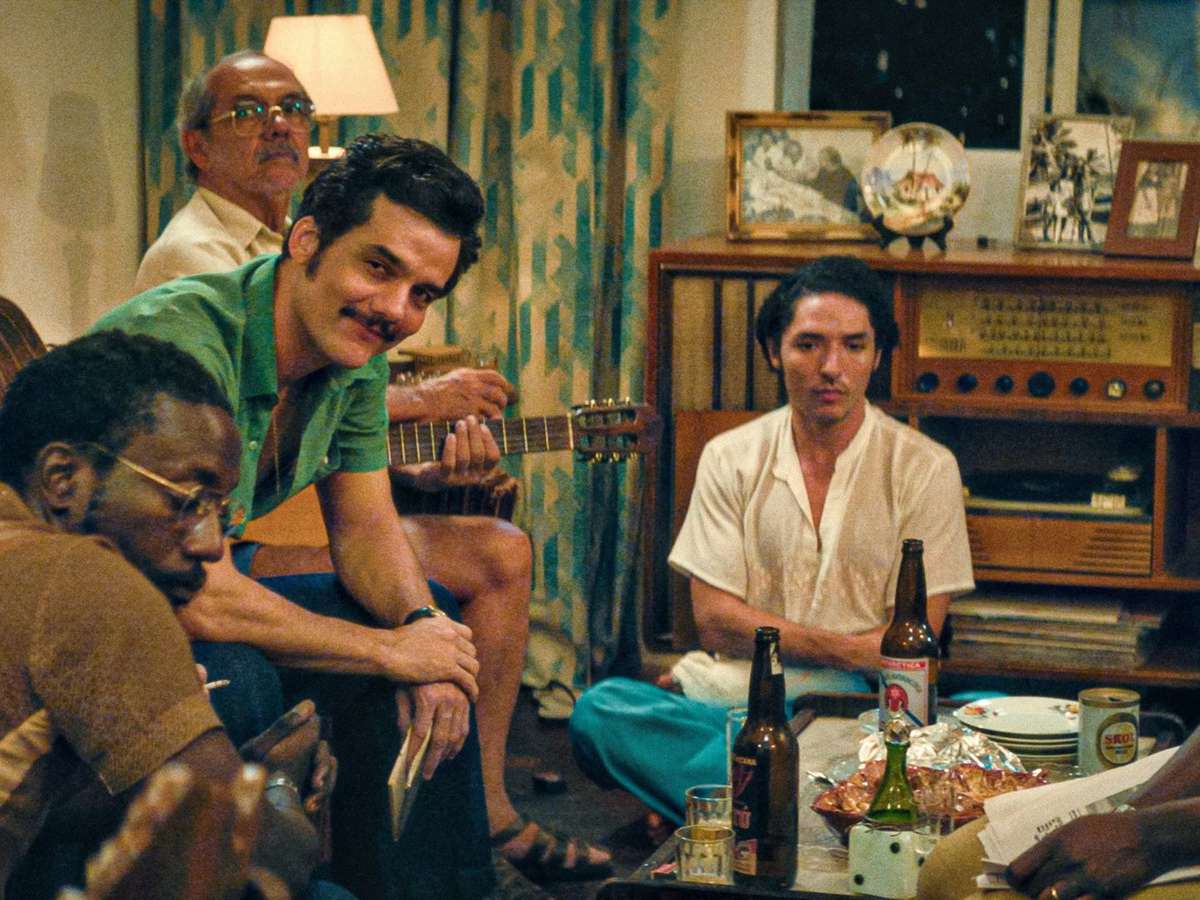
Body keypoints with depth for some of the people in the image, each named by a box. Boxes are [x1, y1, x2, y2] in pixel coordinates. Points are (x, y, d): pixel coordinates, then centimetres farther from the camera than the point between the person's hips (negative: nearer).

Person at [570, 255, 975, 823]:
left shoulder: (924, 469, 3)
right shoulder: (731, 458, 8)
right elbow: (715, 623, 1)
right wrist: (844, 648, -10)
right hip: (730, 692, 3)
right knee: (599, 710, -28)